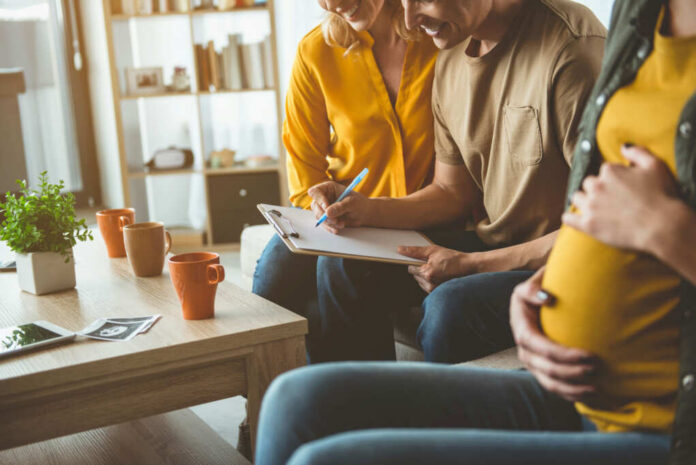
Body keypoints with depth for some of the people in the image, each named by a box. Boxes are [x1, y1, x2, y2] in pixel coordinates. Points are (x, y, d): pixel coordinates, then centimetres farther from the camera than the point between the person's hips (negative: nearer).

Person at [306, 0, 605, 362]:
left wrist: (475, 264, -21)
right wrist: (368, 211, -3)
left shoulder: (574, 49, -21)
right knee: (343, 265, -5)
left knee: (449, 306, -31)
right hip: (493, 243, 7)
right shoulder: (450, 60, 5)